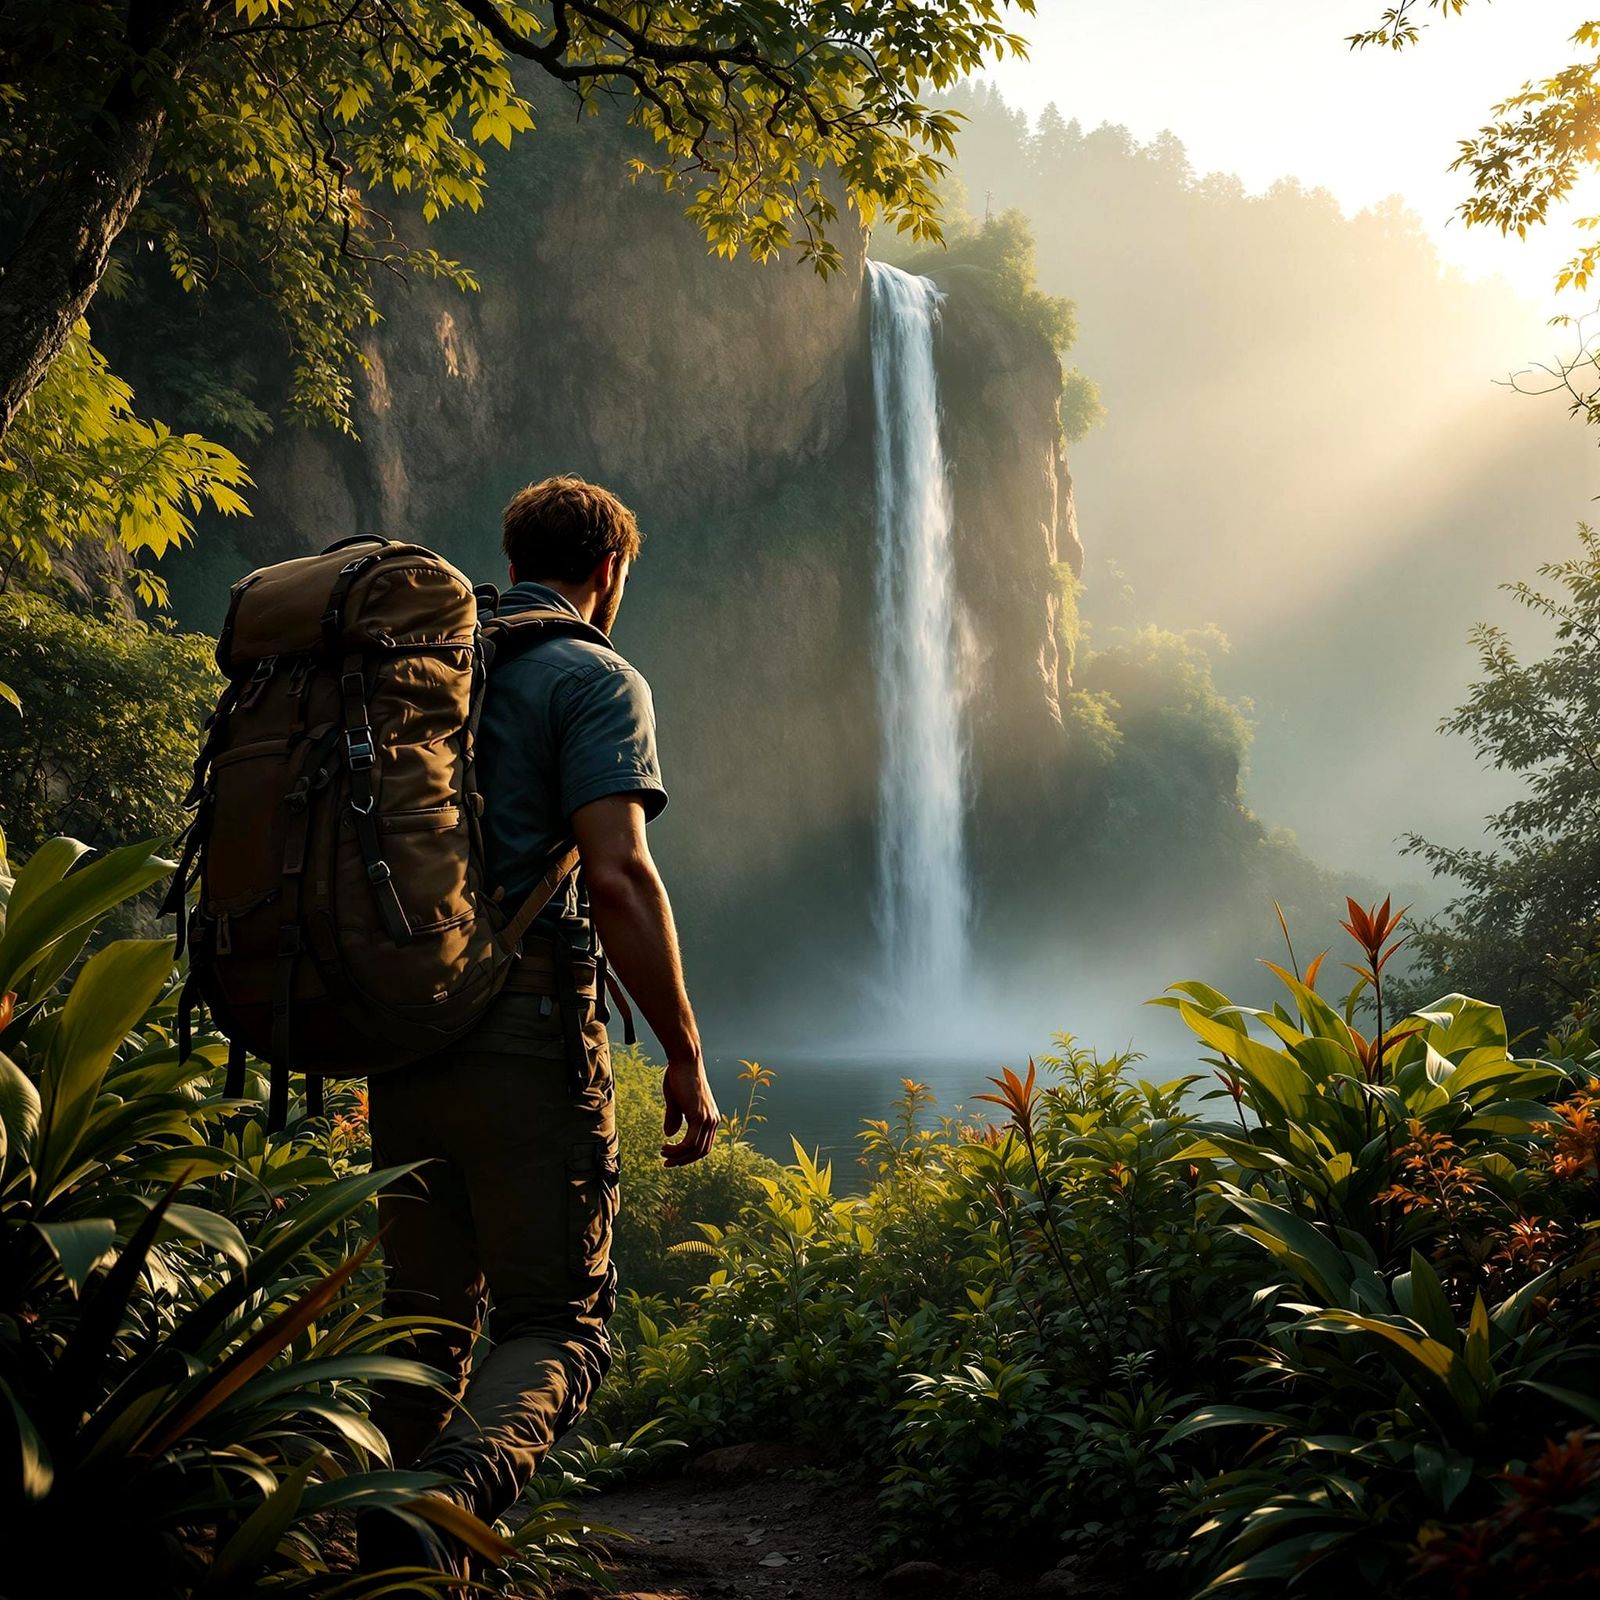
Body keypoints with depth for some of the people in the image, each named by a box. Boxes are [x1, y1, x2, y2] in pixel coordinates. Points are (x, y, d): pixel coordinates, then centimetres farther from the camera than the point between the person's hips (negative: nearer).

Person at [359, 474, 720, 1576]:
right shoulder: (595, 680, -3)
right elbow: (616, 875, -15)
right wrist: (686, 1058, -9)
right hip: (526, 1030, -6)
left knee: (427, 1313, 16)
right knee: (557, 1319, -1)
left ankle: (399, 1568, 17)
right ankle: (449, 1495, -26)